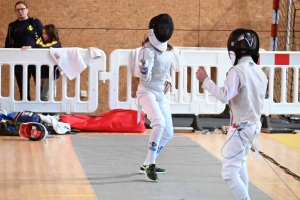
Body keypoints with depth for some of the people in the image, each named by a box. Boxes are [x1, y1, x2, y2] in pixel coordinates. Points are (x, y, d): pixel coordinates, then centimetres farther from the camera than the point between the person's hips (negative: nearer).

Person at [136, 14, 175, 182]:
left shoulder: (168, 50, 5)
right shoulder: (148, 50, -18)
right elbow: (145, 78, -24)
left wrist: (168, 81, 3)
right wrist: (144, 70, -46)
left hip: (161, 94, 8)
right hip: (147, 92, -8)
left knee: (168, 133, 11)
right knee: (159, 123, -31)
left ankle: (147, 164, 27)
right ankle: (150, 165, -23)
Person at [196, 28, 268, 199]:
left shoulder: (237, 71, -19)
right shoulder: (260, 72, 6)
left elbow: (224, 96, -30)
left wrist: (205, 80, -22)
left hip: (241, 128, -9)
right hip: (254, 125, 9)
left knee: (229, 172, -8)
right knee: (240, 164, 28)